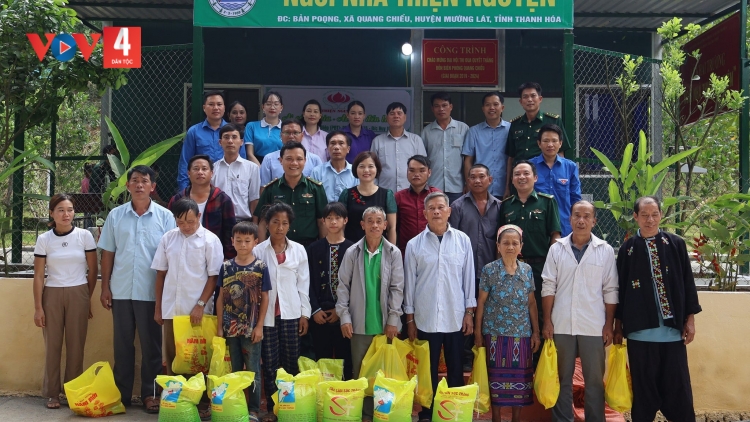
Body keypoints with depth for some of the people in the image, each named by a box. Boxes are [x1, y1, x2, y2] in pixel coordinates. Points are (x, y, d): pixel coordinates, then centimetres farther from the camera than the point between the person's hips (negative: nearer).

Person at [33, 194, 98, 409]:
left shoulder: (85, 236, -2)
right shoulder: (44, 239, 0)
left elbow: (93, 270, 5)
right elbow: (38, 276, 0)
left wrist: (87, 298, 8)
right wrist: (38, 307, -4)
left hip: (78, 295, 0)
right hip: (52, 295, 1)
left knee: (76, 344, 3)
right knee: (52, 345, 4)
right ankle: (52, 393, 14)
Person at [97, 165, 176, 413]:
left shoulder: (165, 216, -2)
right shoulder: (115, 215, 4)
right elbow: (107, 253, 7)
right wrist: (105, 287, 3)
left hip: (151, 292, -2)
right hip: (121, 291, 2)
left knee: (151, 345, 7)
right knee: (122, 344, 11)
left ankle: (150, 393, 17)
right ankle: (121, 393, 22)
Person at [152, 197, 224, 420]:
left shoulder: (210, 240, -5)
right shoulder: (167, 238, 6)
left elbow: (213, 276, -6)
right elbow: (161, 273, 10)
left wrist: (200, 305, -12)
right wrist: (158, 307, 8)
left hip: (197, 310, -3)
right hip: (171, 309, 4)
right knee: (172, 357, 10)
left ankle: (202, 402, 15)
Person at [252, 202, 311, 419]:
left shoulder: (299, 250, 2)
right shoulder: (258, 251, -2)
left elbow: (303, 284, 4)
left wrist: (304, 314, 2)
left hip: (291, 313, 1)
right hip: (266, 314, -1)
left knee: (291, 362, 6)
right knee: (270, 363, 5)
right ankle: (272, 406, 15)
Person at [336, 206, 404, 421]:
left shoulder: (394, 253, -1)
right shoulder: (352, 252, -1)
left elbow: (397, 288, -2)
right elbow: (343, 286, 1)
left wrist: (393, 319, -6)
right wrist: (344, 317, -5)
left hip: (385, 323, 0)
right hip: (360, 323, 0)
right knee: (360, 370, 8)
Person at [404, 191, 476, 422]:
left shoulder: (463, 240, 1)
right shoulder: (414, 244, -1)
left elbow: (468, 277, 4)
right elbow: (409, 283, 3)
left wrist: (469, 312, 2)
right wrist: (410, 318, 3)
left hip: (455, 318, 1)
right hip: (426, 318, 0)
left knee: (456, 371, 10)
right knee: (428, 372, 9)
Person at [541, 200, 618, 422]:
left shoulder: (605, 251, 1)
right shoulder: (556, 248, 3)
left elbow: (610, 291, 2)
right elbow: (548, 288, 3)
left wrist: (609, 325, -2)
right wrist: (547, 321, -2)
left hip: (594, 327, -1)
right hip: (561, 326, 1)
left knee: (595, 380, 7)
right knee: (562, 379, 10)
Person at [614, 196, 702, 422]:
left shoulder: (676, 244, 2)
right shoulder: (628, 249, 1)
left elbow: (688, 283, 6)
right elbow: (620, 289, 6)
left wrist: (690, 319, 3)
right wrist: (618, 326, 7)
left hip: (673, 328, 0)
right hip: (640, 330, 0)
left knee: (678, 387, 7)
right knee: (643, 389, 8)